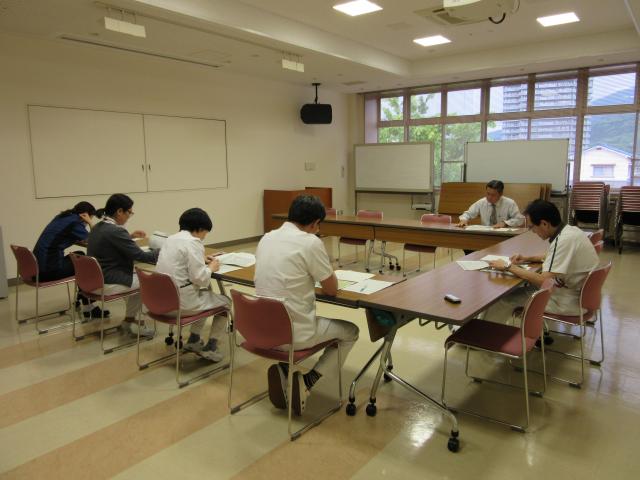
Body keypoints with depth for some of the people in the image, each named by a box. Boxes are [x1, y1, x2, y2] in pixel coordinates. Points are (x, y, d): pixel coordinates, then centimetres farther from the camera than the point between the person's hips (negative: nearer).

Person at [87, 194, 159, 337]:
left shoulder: (97, 227, 7)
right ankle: (130, 321, 18)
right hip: (107, 284, -10)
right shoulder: (115, 231, -22)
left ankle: (130, 319, 27)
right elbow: (141, 256, -21)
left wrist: (130, 237, 17)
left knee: (136, 277, 24)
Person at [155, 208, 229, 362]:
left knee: (206, 293, 33)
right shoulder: (193, 242, -16)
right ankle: (210, 347, 15)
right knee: (225, 301, 14)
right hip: (182, 301, -9)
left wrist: (201, 260, 20)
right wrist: (211, 267, -2)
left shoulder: (171, 238, 11)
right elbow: (199, 278, -22)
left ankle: (193, 340, 33)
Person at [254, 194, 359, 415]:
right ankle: (307, 381, 3)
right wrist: (325, 272, 14)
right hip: (295, 334, -6)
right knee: (350, 332, 18)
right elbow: (332, 289, -6)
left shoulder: (266, 238, 6)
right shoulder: (311, 242, -16)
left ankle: (283, 369, 13)